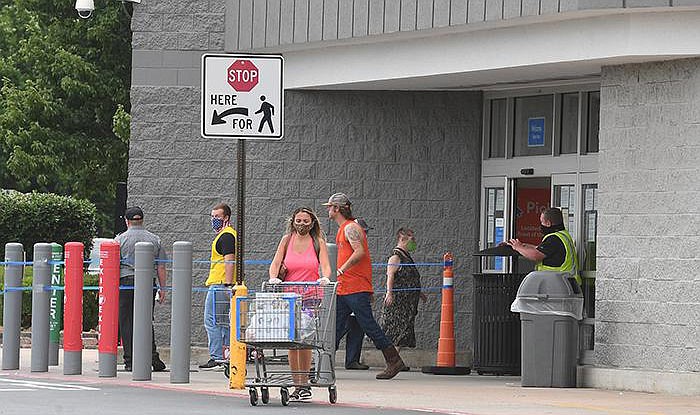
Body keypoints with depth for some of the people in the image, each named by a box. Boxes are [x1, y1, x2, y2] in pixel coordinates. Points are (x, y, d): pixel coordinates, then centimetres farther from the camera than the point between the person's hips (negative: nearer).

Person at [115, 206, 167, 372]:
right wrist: (162, 288, 14)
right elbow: (161, 267, 8)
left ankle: (130, 361, -1)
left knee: (126, 323, 1)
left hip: (126, 282, -3)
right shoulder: (154, 239, 8)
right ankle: (153, 357, -2)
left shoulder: (120, 239, 1)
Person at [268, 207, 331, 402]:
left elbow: (325, 265, -2)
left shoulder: (318, 242, 6)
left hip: (311, 297, -2)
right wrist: (273, 277, -18)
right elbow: (275, 263, 2)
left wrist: (325, 277, -24)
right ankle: (297, 385, 2)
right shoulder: (287, 240, 9)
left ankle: (304, 384, -3)